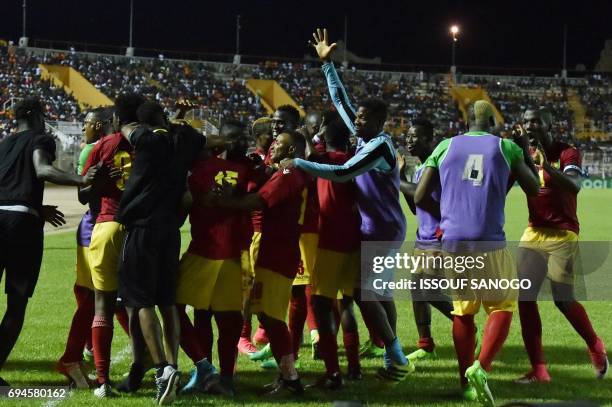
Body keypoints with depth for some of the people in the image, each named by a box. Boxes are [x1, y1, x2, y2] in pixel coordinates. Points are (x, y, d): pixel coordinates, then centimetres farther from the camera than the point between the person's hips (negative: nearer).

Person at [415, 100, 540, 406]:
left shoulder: (445, 147, 8)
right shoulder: (506, 148, 4)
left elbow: (420, 198, 6)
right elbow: (533, 189, 13)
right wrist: (526, 152, 25)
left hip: (453, 242, 3)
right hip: (489, 243, -3)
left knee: (464, 310, 15)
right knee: (502, 308, 9)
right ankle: (481, 368, -12)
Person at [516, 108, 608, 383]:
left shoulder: (567, 153, -7)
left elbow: (574, 186, -25)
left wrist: (548, 166, -39)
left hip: (563, 235, -5)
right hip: (533, 234, 5)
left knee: (563, 300, -4)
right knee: (525, 298, -5)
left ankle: (596, 347, 24)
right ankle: (538, 370, -1)